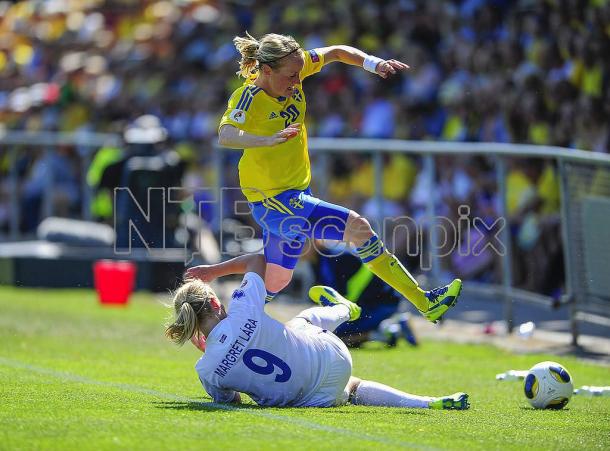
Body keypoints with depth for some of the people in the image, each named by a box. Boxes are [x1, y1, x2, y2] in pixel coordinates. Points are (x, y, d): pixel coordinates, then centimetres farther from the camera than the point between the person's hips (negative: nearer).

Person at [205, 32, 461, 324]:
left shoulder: (290, 68, -5)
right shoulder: (248, 98, -24)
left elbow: (337, 53, 9)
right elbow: (225, 136, -44)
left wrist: (373, 63, -8)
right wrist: (269, 140, -60)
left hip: (296, 195, 9)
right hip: (274, 203, -9)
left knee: (272, 284, 17)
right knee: (357, 227, -17)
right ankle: (425, 302, -12)